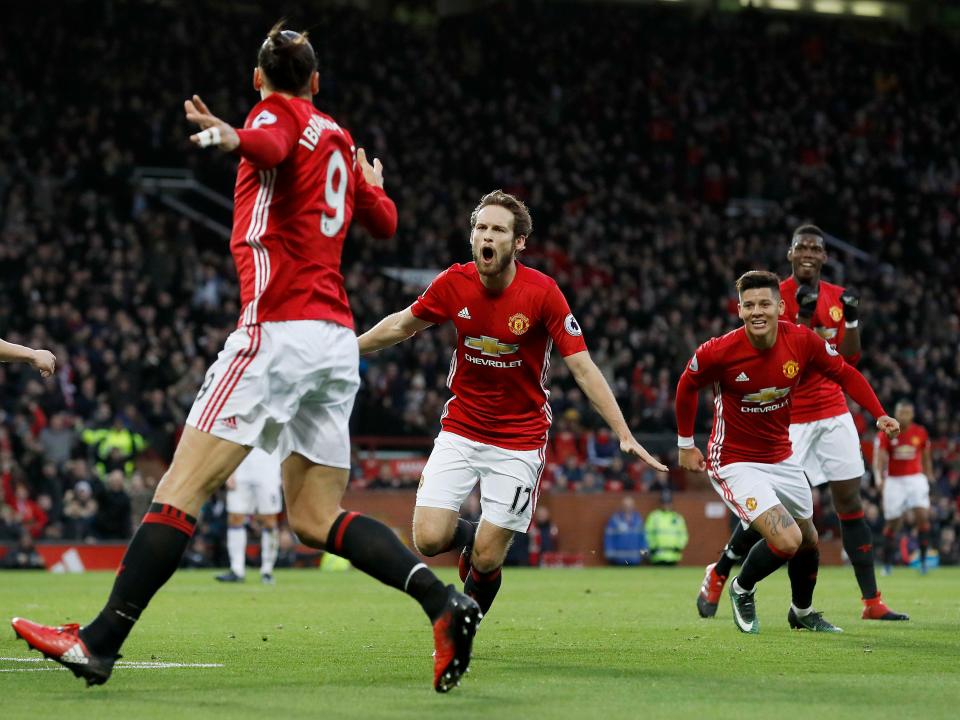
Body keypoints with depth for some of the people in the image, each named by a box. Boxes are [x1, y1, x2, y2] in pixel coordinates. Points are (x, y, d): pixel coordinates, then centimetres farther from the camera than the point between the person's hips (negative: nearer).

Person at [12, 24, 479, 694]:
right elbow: (384, 222, 33)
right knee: (317, 517, 9)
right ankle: (443, 601, -8)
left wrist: (234, 138, -48)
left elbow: (272, 145, -25)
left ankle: (100, 641, -13)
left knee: (180, 489, -9)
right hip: (337, 338, 7)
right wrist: (372, 182, 55)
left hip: (279, 329, -7)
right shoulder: (337, 137, 20)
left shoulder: (277, 113, 1)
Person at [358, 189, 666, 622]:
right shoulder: (453, 283, -8)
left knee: (486, 560, -6)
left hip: (519, 438, -3)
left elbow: (582, 367, -14)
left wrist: (624, 434, -20)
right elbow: (402, 326, 11)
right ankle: (466, 536, 25)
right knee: (429, 540, -12)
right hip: (460, 429, 3)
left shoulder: (542, 292, -17)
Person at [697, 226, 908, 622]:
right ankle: (717, 575, 19)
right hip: (790, 418, -5)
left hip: (834, 413, 5)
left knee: (850, 502, 1)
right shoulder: (776, 297, -9)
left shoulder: (837, 297, 8)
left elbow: (848, 359, 10)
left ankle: (872, 602, 1)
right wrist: (803, 318, -23)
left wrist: (852, 319, -4)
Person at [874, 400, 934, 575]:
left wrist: (929, 477, 17)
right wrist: (879, 477, -31)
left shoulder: (920, 433, 2)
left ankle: (923, 558, -11)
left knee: (922, 516, -17)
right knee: (892, 523, 2)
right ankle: (887, 564, 14)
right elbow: (879, 457, -14)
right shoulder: (886, 434, -5)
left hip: (916, 478, 1)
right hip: (894, 481, -1)